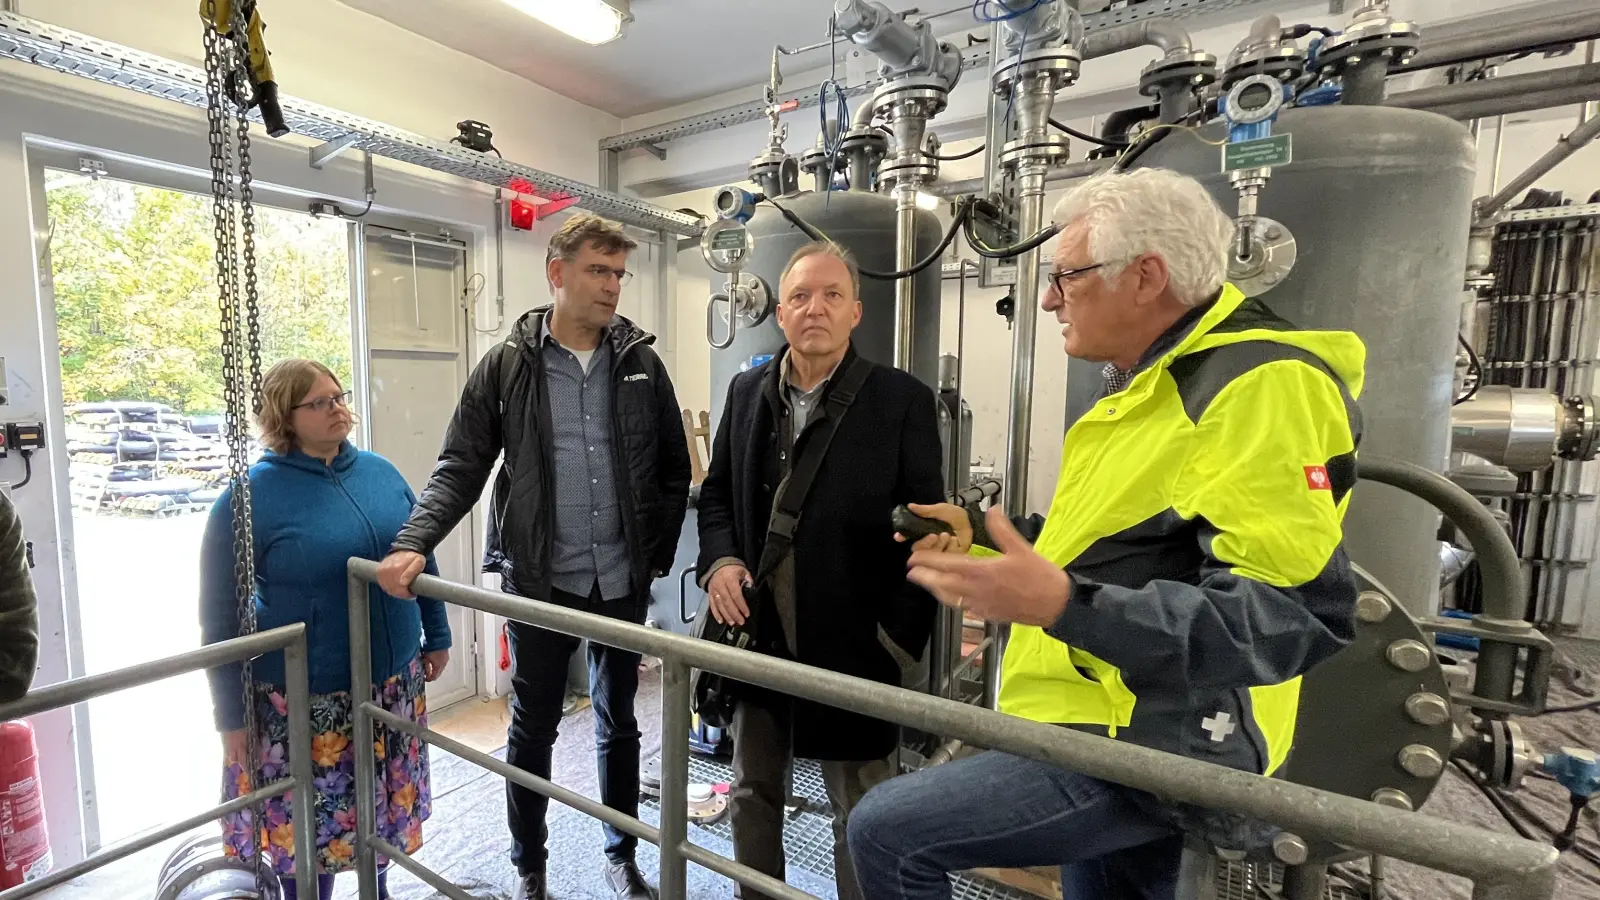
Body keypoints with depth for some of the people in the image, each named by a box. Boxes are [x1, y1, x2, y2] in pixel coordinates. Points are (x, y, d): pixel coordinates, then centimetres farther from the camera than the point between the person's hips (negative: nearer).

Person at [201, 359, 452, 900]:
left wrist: (436, 636, 12)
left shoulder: (380, 471, 1)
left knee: (385, 805, 20)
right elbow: (220, 615, -8)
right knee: (309, 821, 12)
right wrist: (231, 715, -6)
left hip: (393, 683, 4)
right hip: (304, 698, -4)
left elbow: (421, 558, 10)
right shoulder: (251, 495, -12)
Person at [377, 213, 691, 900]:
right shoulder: (506, 366, -3)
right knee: (532, 730, 15)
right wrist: (413, 543, -17)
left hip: (622, 582, 2)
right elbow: (460, 468, -3)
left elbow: (674, 470, 5)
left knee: (618, 723, 17)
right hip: (538, 581, -1)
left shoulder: (641, 363, 0)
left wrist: (657, 555, 2)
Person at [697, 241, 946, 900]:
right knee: (752, 793, 23)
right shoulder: (747, 391, 5)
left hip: (851, 644, -4)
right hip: (757, 635, 5)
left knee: (861, 814, 14)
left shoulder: (903, 400, -9)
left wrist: (901, 634, -10)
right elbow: (716, 492, 13)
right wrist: (720, 560, -5)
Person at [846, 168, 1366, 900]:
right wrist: (982, 537, 11)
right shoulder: (1149, 383, 13)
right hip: (1119, 734, 10)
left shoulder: (1260, 386, -19)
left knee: (885, 832, -10)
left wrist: (1067, 606, -36)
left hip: (1148, 751, -10)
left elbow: (1296, 614, -26)